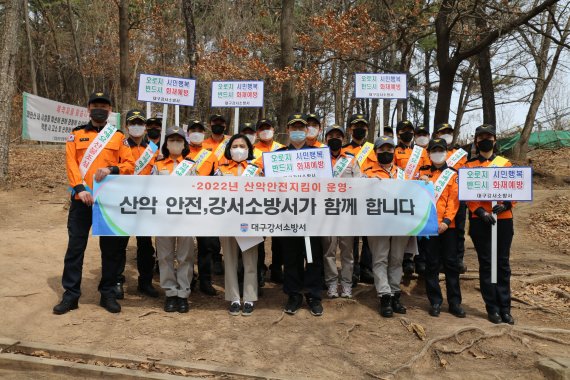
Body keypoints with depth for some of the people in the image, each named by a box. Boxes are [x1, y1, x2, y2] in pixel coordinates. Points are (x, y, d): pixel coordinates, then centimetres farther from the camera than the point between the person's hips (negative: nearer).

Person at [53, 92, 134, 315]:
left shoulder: (119, 137, 10)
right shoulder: (76, 135, 10)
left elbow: (130, 164, 2)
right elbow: (71, 164, -1)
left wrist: (112, 170, -18)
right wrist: (79, 188, -15)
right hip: (82, 199, 0)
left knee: (111, 248, 5)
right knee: (75, 247, 3)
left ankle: (108, 294, 18)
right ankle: (71, 295, 14)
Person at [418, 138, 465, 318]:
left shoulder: (453, 174, 6)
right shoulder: (422, 173, 10)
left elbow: (454, 199, -3)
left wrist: (447, 221, -13)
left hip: (448, 225, 0)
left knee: (451, 263, 4)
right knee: (432, 264, 4)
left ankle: (455, 302, 14)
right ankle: (435, 302, 14)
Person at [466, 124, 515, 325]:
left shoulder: (505, 164, 9)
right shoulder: (469, 166, 5)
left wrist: (505, 205, -14)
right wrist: (480, 211, -15)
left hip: (504, 220, 1)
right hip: (480, 221, -1)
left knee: (503, 264, 7)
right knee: (486, 264, 3)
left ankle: (505, 308, 16)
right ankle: (492, 308, 12)